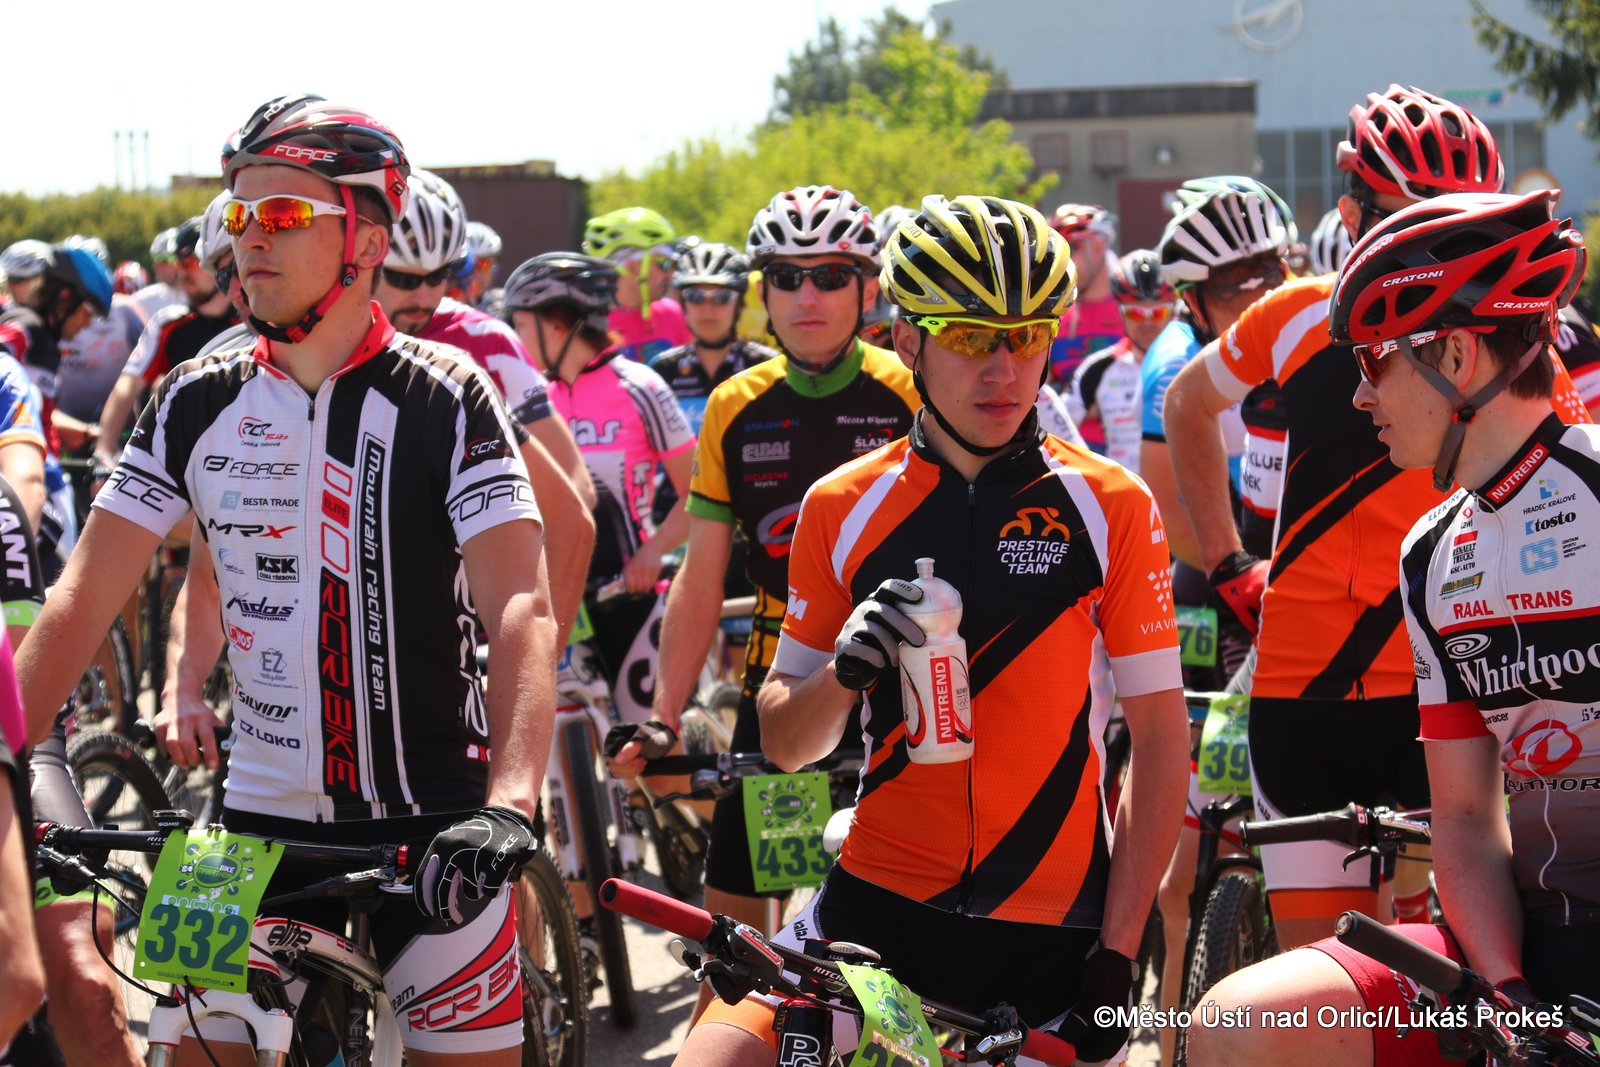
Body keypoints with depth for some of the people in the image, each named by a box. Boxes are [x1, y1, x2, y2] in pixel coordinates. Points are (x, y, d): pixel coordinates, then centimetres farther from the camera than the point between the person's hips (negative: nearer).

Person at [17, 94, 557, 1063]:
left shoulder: (447, 400, -9)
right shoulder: (198, 403, 2)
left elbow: (522, 611, -20)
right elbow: (85, 597, 0)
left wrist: (509, 805, -35)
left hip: (431, 832, -3)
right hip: (263, 821, 3)